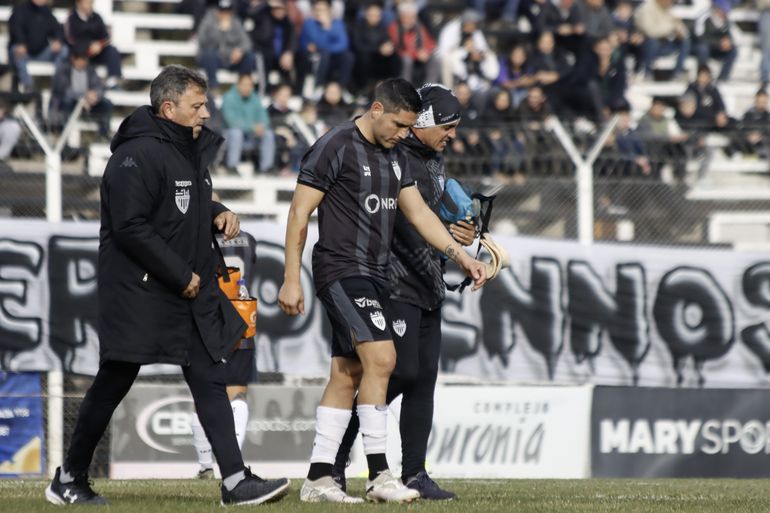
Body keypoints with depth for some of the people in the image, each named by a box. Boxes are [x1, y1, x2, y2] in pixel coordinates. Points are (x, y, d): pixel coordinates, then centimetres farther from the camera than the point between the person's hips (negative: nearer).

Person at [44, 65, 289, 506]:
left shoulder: (193, 149, 13)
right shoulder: (138, 155, -17)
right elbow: (131, 228, -22)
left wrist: (219, 214, 6)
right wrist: (181, 276, -18)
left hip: (192, 290, 8)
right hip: (136, 292, -8)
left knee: (210, 380, 1)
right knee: (113, 383, 2)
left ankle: (236, 481, -2)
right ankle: (69, 480, 15)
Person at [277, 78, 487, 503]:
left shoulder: (395, 156, 14)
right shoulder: (335, 148, -11)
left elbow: (418, 212, 17)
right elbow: (300, 213, -11)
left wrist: (461, 256, 6)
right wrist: (291, 279, -13)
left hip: (373, 275, 9)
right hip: (341, 271, -9)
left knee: (347, 374, 8)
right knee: (381, 357, -19)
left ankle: (318, 479, 11)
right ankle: (378, 476, -18)